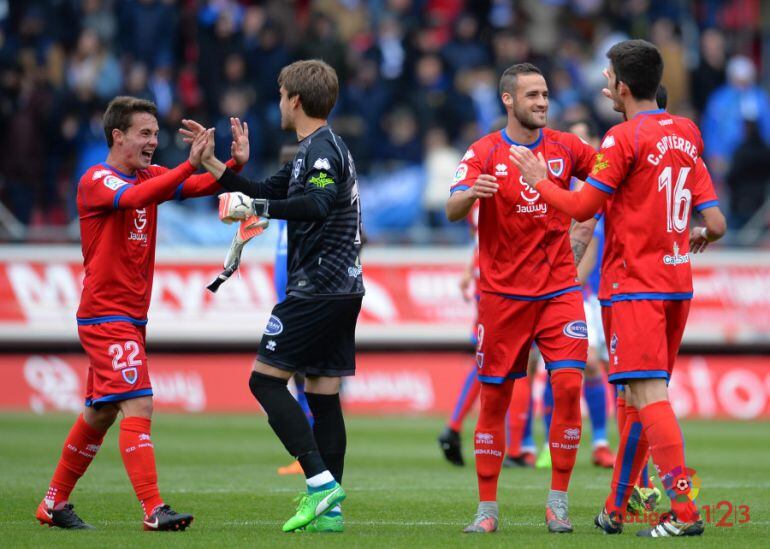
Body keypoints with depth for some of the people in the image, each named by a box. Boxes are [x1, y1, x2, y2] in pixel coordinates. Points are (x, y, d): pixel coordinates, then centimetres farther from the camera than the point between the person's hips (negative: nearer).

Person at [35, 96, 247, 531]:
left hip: (131, 318, 9)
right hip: (106, 315, -9)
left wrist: (236, 164, -21)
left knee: (100, 414, 15)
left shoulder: (152, 176, 12)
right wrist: (191, 164, -41)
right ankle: (154, 510, -22)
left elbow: (200, 186, -2)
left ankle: (55, 504, 26)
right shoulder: (96, 181, -11)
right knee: (138, 406, -17)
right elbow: (133, 197, -32)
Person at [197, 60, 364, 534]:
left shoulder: (322, 150, -12)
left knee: (266, 379, -7)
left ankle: (320, 481, -16)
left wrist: (256, 207, -30)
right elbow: (263, 194, 28)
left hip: (318, 289, -10)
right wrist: (212, 165, 23)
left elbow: (318, 204, -31)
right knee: (323, 395, 7)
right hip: (344, 288, 10)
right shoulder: (314, 151, 20)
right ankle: (329, 510, 5)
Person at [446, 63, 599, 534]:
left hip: (559, 290, 1)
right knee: (494, 398, 2)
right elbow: (453, 211, -15)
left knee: (569, 385, -12)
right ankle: (487, 508, 10)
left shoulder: (565, 147, 4)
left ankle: (559, 503, -3)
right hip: (503, 295, -1)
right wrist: (470, 193, -38)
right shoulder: (484, 154, -4)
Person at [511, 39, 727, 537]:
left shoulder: (625, 138, -11)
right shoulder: (686, 134, 10)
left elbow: (582, 207, -10)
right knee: (642, 394, 14)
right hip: (677, 284, 8)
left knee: (649, 394, -12)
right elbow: (716, 223, 9)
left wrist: (539, 179, 5)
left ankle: (684, 509, -22)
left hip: (634, 286, -8)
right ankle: (616, 509, 22)